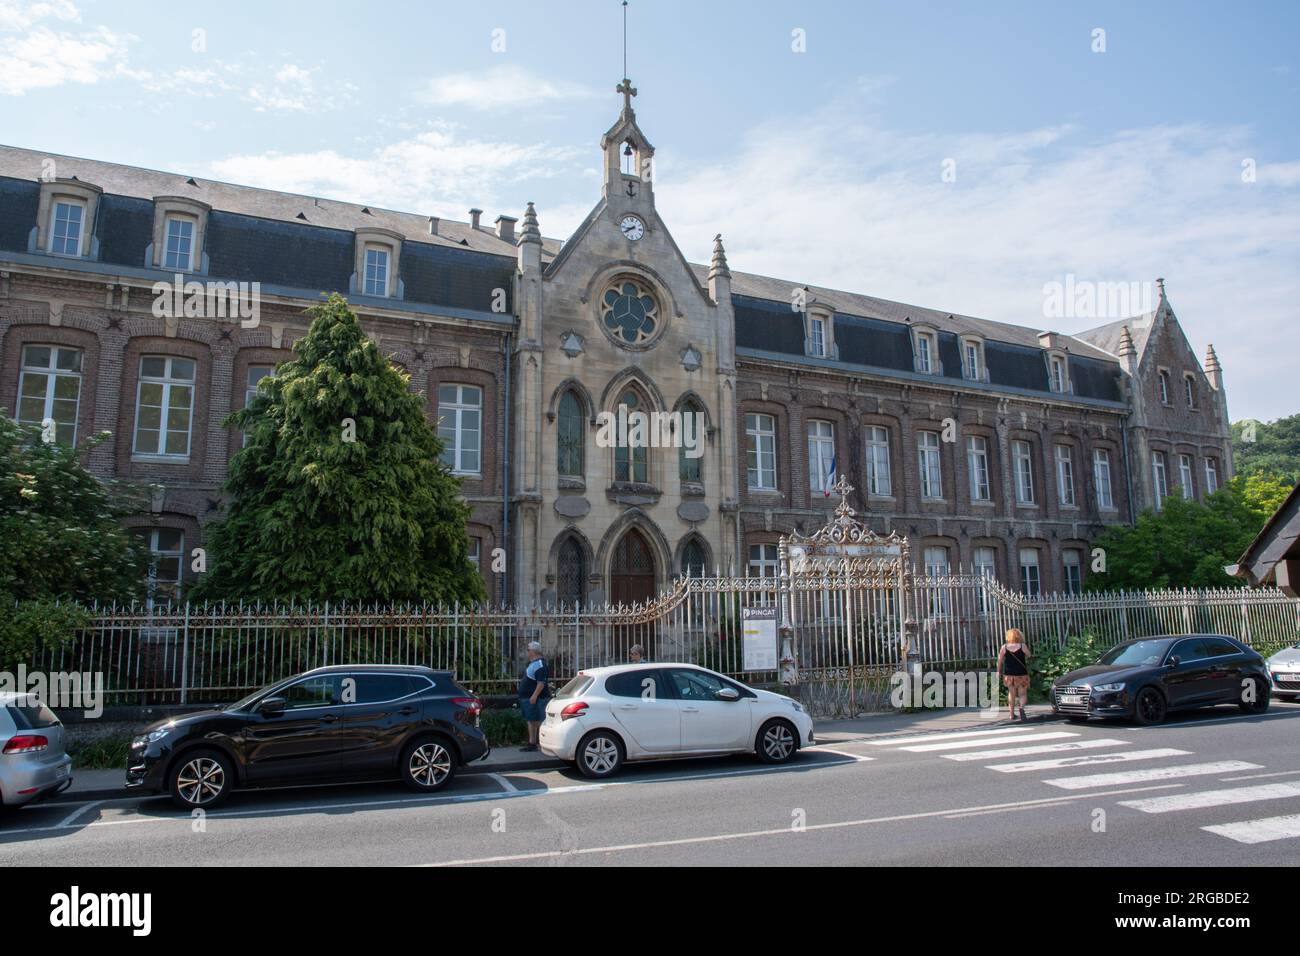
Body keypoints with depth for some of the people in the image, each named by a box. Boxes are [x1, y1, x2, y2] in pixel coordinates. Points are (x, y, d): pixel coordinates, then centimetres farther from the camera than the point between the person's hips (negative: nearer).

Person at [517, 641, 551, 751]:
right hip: (528, 698, 11)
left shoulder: (539, 664, -17)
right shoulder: (531, 663, 16)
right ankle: (531, 743, 22)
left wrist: (534, 696, -29)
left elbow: (541, 682, -25)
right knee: (531, 721, 15)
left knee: (538, 721, -10)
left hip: (537, 698, -11)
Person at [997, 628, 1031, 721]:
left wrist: (999, 672, 7)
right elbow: (1028, 655, 10)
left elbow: (1000, 661, -3)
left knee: (1011, 694, 17)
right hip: (1021, 674, -2)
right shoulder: (1023, 646, -8)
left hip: (1009, 674, 2)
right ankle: (1022, 707, -22)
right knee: (1022, 694, 7)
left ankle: (1012, 714, 20)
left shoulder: (1004, 647, -4)